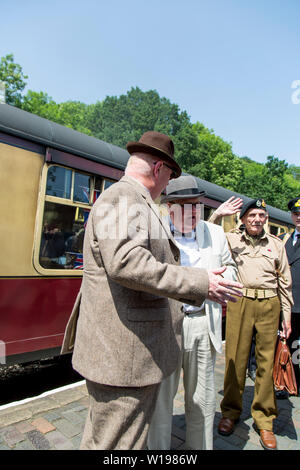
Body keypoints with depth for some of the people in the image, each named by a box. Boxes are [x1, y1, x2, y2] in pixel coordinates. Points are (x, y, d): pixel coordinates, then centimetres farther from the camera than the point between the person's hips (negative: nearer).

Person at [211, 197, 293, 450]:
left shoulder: (276, 244, 11)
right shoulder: (231, 238, 6)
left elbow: (285, 281, 13)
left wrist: (287, 314, 9)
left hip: (269, 305, 2)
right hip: (240, 303, -1)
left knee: (267, 360, 7)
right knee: (235, 357, 5)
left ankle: (264, 419, 25)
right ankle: (231, 412, 25)